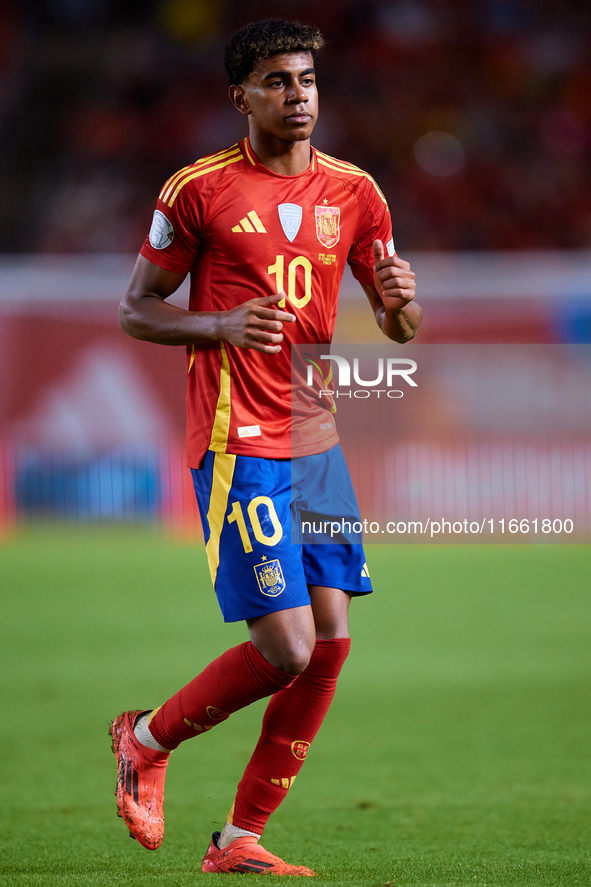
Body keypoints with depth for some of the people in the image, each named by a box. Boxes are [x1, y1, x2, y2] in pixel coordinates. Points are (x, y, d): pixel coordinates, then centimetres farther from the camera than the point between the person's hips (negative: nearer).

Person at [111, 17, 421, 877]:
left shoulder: (353, 192, 10)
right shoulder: (199, 190, -4)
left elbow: (399, 328, 16)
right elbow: (135, 310, 2)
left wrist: (400, 302, -8)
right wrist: (221, 325, -16)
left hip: (320, 441, 6)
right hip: (237, 443, -6)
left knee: (330, 642, -1)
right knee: (286, 648, -12)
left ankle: (240, 839, 9)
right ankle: (145, 740, 15)